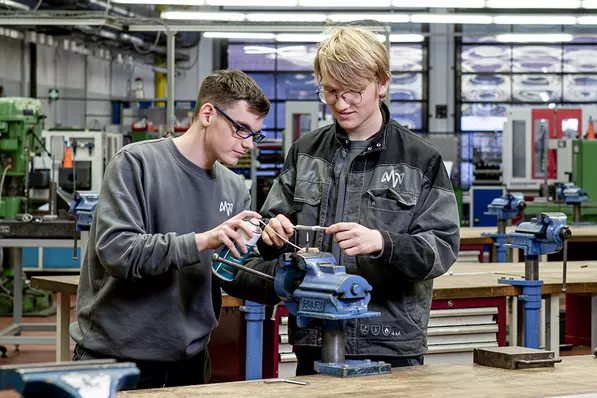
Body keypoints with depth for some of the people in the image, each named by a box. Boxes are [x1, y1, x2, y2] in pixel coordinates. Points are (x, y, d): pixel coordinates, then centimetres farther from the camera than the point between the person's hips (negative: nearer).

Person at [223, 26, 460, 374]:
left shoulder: (421, 160, -2)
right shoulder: (305, 153, 10)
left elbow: (443, 247, -7)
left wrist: (381, 242, -24)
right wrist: (272, 234, -6)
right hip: (314, 344, 3)